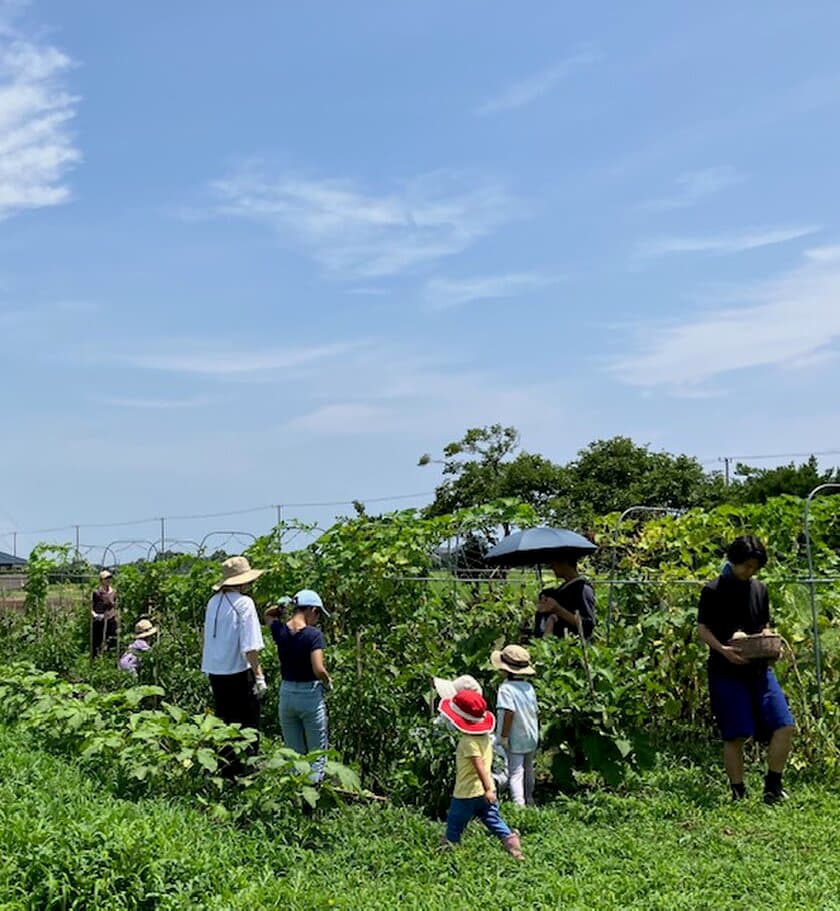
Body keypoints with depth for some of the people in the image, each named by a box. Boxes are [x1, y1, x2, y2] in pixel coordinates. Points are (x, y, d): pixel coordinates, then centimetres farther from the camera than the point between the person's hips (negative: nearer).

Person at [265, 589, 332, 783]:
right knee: (317, 754, 7)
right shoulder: (313, 634, -16)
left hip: (286, 695, 5)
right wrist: (328, 683, -3)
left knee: (293, 754, 16)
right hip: (310, 695, -5)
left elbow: (268, 615, 23)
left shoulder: (281, 631, -1)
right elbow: (319, 670, -22)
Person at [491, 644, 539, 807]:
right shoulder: (528, 687, 2)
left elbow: (509, 712, -30)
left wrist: (503, 736, -22)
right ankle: (529, 801, 38)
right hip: (531, 738, 7)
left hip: (515, 740, -7)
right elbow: (536, 712, 8)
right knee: (528, 770, 22)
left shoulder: (506, 688, -20)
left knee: (515, 773, -3)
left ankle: (519, 805, -11)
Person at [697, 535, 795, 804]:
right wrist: (723, 649, -21)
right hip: (726, 672, -5)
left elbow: (765, 626, 19)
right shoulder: (713, 590, -5)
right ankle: (739, 793, 13)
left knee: (784, 725, -4)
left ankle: (773, 785, 12)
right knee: (735, 736, -1)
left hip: (759, 669, 5)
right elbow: (702, 628, -4)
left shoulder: (759, 589, 11)